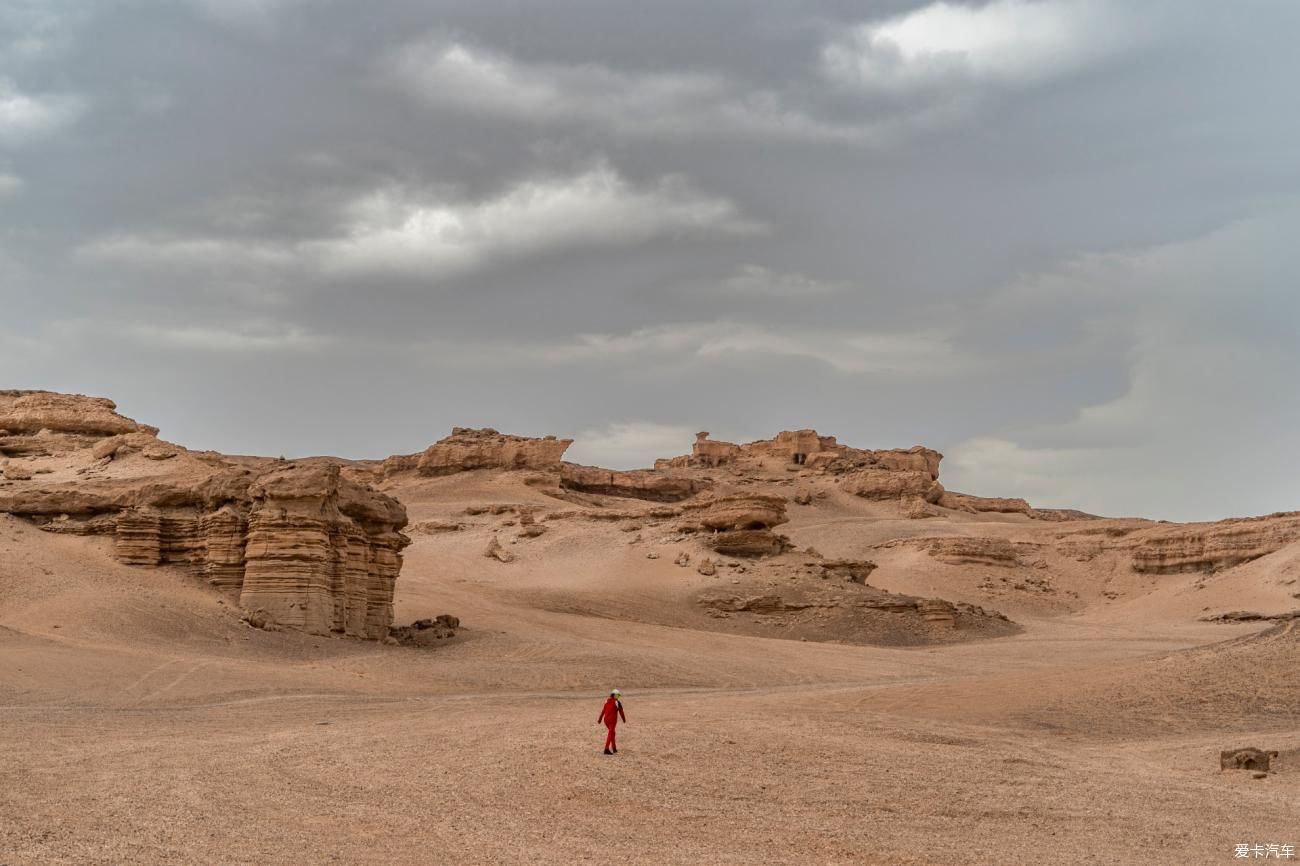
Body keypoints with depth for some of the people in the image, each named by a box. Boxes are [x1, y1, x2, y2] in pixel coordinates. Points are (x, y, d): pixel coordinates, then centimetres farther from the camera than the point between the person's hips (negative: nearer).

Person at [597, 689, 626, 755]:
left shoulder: (607, 701, 9)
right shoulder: (617, 702, -7)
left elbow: (603, 711, 7)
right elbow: (621, 711, -1)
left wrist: (599, 719, 7)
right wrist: (624, 719, 15)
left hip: (606, 720, 6)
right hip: (613, 720, -6)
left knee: (612, 733, 22)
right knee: (610, 734, -7)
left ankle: (614, 748, 26)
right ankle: (606, 749, -17)